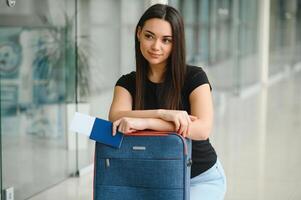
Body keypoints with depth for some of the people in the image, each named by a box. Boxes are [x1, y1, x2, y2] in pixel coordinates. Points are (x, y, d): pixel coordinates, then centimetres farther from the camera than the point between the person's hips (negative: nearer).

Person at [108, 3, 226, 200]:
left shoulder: (194, 77, -13)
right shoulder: (128, 83, -2)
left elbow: (202, 129, -29)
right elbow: (116, 118, -22)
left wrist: (144, 122, -37)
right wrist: (163, 114, -37)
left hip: (203, 179, -3)